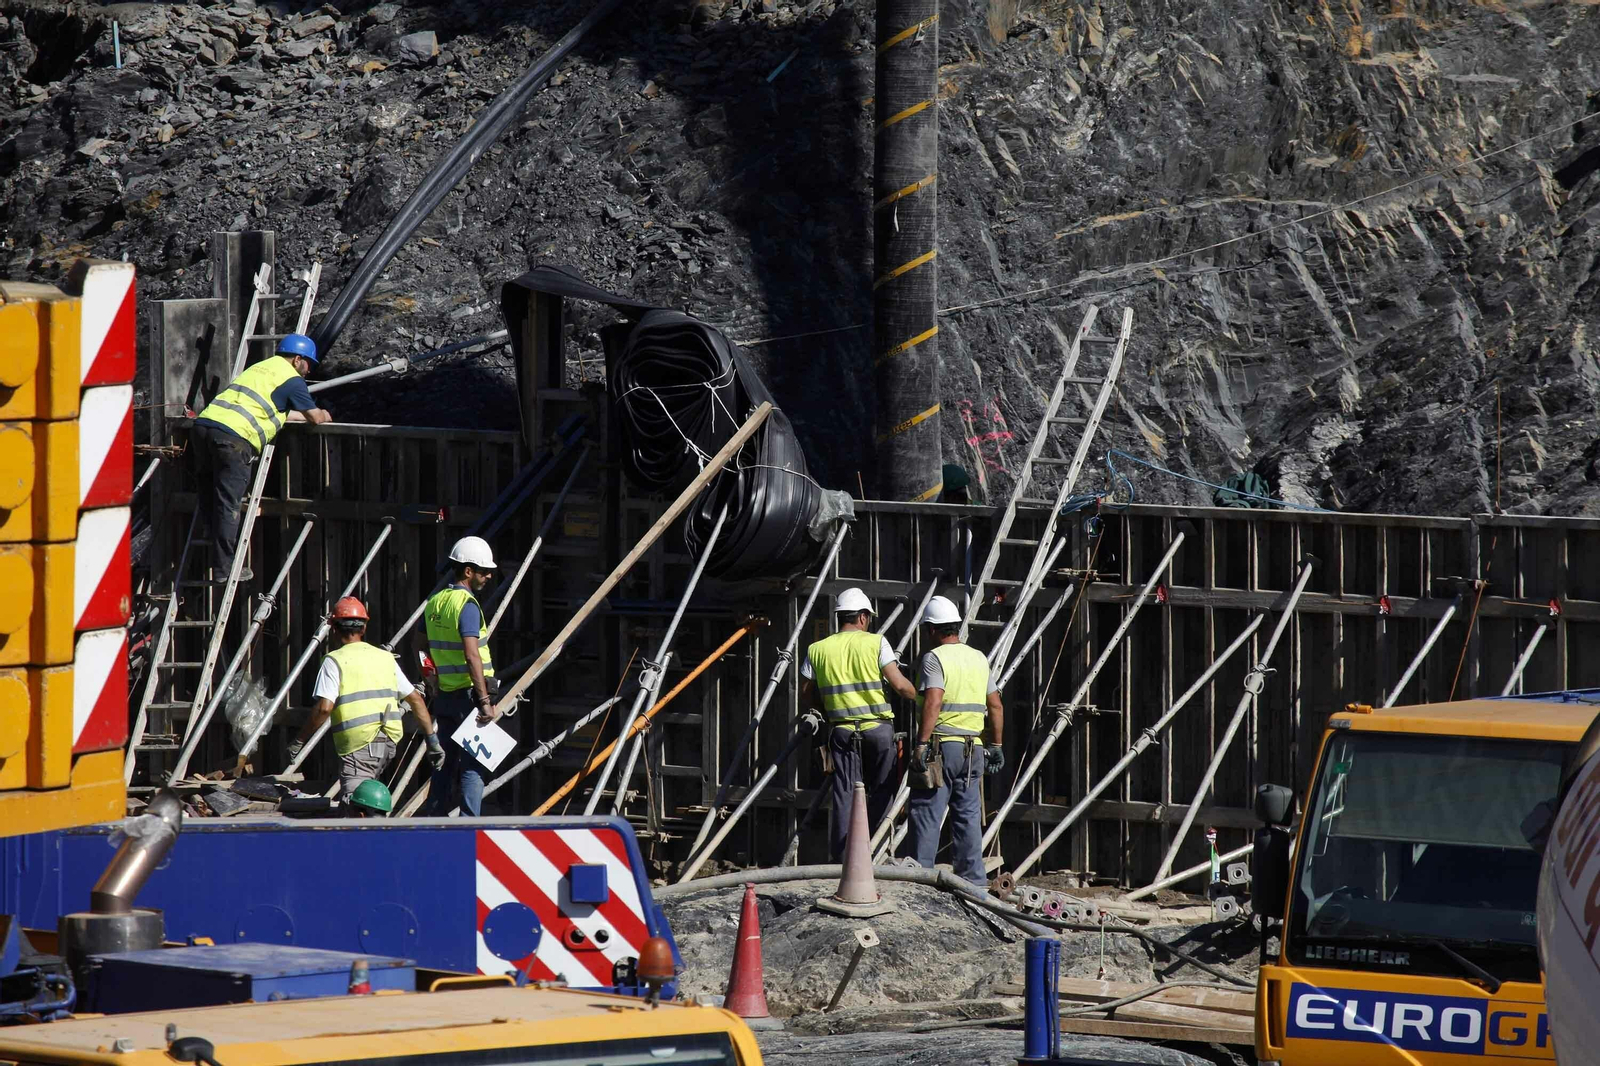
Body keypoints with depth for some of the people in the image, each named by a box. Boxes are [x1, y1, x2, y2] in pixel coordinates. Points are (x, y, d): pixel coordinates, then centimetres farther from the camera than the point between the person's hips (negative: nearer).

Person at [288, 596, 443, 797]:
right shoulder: (385, 658, 16)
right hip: (389, 742, 6)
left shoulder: (335, 661, -2)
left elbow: (324, 708, -12)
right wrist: (432, 739, 21)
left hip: (359, 744, -6)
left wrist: (299, 741, -2)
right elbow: (415, 698, 16)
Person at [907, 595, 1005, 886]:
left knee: (927, 814, -3)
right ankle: (974, 878, 10)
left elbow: (933, 702, -21)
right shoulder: (979, 659, 14)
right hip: (972, 750, 6)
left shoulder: (935, 658, -8)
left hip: (941, 745, -6)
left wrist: (921, 744, -23)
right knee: (968, 816, 10)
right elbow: (995, 706, 15)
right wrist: (996, 745, 22)